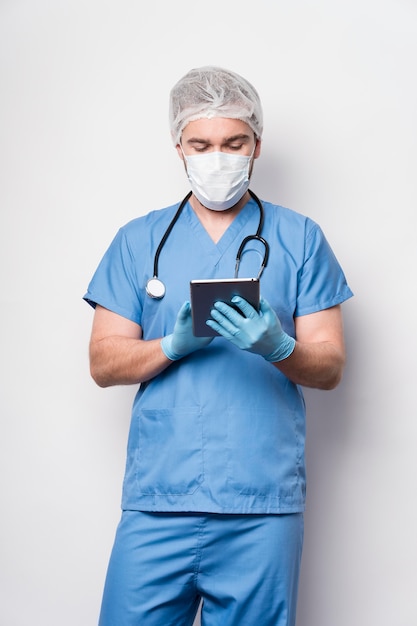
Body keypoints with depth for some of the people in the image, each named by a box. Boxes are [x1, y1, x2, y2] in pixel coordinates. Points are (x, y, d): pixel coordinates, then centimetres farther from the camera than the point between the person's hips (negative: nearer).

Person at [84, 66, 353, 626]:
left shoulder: (300, 239, 7)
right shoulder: (138, 241, 10)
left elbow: (329, 367, 4)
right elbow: (104, 363, 4)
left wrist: (278, 348, -18)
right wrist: (175, 344, -14)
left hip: (263, 505, 0)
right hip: (157, 500, 1)